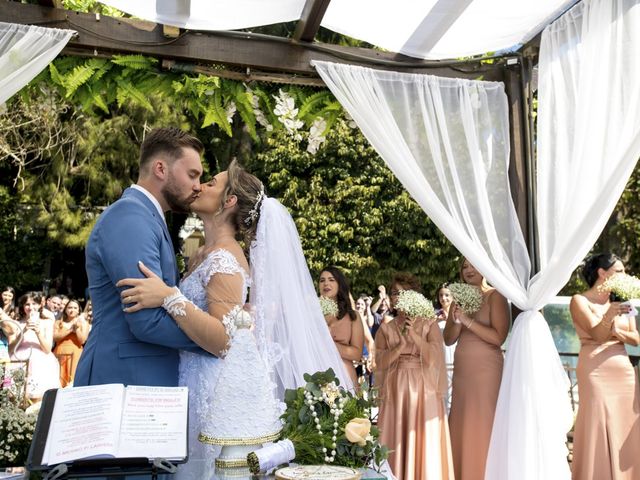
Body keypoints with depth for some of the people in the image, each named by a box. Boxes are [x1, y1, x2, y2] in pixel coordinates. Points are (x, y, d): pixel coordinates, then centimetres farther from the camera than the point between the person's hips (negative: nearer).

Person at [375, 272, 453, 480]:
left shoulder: (429, 324, 4)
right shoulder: (385, 329, 10)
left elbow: (434, 357, -7)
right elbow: (380, 362, -1)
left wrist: (414, 334, -15)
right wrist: (401, 345, -15)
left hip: (423, 390, -1)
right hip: (395, 391, 2)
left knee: (424, 442, -1)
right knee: (397, 443, 1)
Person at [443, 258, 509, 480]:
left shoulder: (495, 296, -4)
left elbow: (498, 337, -15)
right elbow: (448, 339, 8)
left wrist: (468, 321, -17)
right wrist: (457, 321, -9)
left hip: (486, 370, -5)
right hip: (461, 371, 6)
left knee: (483, 427, -2)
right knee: (461, 427, 6)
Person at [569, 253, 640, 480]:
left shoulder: (621, 301, 13)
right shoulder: (580, 301, -4)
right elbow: (598, 335, -16)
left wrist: (618, 332, -12)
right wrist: (608, 316, -33)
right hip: (596, 375, -6)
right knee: (598, 433, -6)